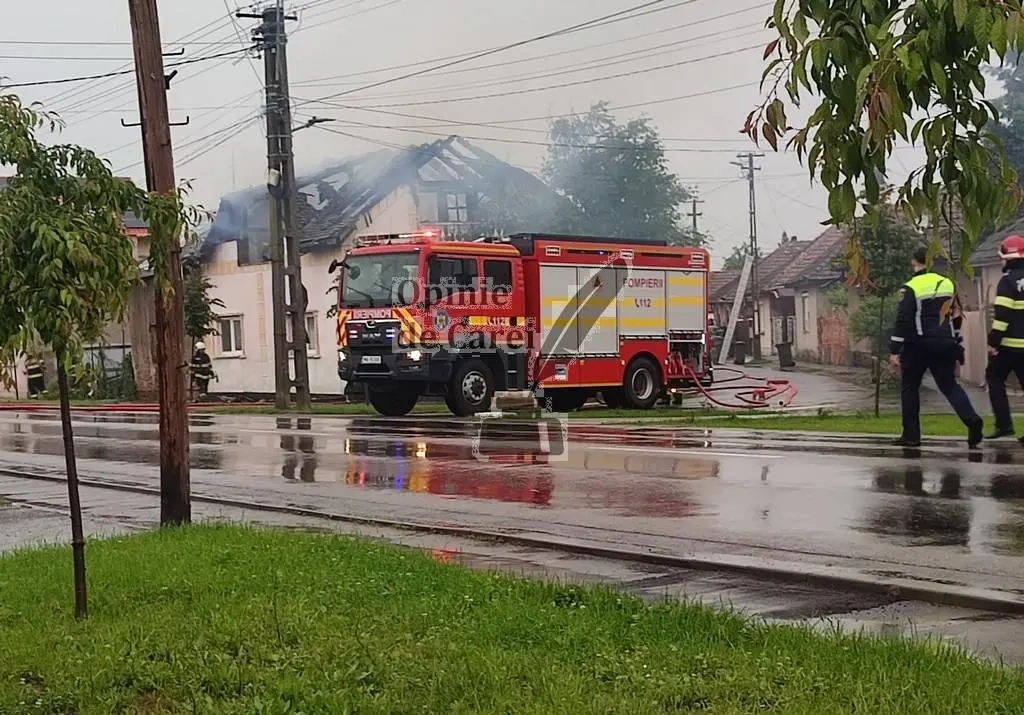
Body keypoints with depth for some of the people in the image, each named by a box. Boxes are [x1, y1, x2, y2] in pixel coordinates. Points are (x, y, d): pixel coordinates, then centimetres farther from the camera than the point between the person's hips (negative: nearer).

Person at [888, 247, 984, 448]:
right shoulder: (948, 284, 11)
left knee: (909, 387, 9)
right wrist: (957, 346, 25)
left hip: (918, 345, -5)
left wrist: (894, 350, -12)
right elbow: (956, 318, 18)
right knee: (949, 385, 13)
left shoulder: (911, 288, -8)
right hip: (944, 345, 5)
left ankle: (911, 435, 7)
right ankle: (971, 420, -11)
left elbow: (903, 321, -14)